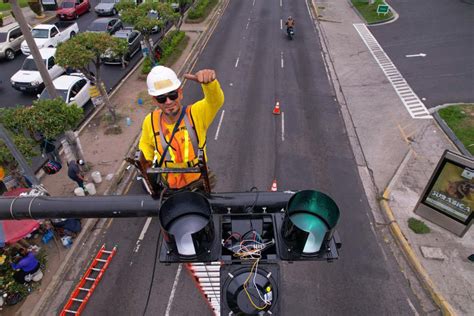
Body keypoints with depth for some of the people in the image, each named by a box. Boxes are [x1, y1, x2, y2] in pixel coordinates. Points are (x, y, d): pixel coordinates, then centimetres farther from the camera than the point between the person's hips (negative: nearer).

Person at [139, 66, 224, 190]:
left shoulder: (196, 114, -25)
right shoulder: (150, 121, -15)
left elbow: (216, 100, -46)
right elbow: (146, 143, 6)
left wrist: (209, 81, -66)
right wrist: (146, 161, -12)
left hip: (198, 183, -2)